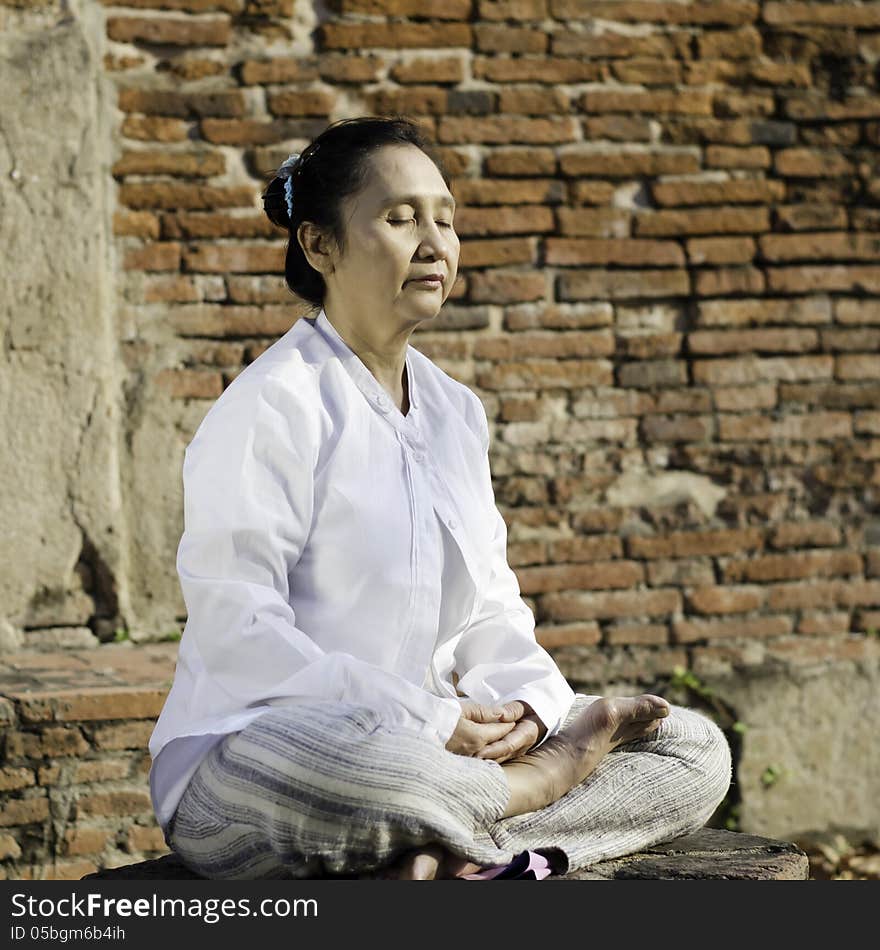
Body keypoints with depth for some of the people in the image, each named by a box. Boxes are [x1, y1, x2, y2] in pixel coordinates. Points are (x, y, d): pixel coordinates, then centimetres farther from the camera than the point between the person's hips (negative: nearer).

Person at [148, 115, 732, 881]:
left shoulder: (455, 411, 16)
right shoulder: (270, 407, -9)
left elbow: (491, 613, 16)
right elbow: (241, 632, -17)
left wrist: (526, 704, -7)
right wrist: (431, 723, -21)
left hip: (421, 757, 8)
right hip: (254, 761, -8)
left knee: (696, 750, -1)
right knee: (351, 761, -44)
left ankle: (451, 851, -24)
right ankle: (549, 779, -13)